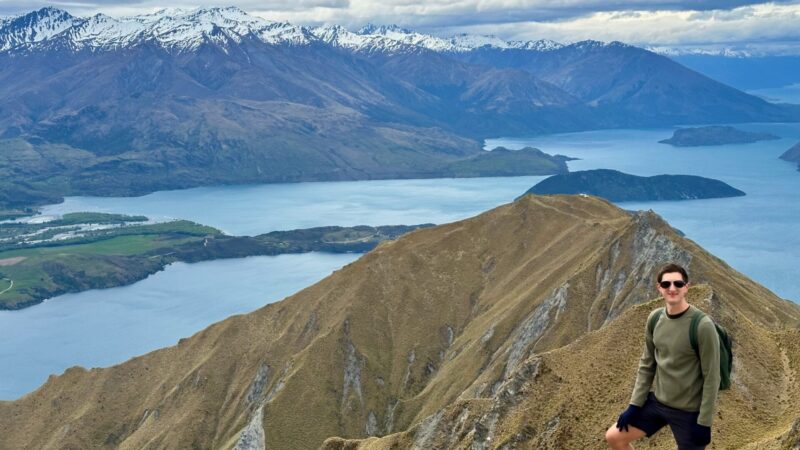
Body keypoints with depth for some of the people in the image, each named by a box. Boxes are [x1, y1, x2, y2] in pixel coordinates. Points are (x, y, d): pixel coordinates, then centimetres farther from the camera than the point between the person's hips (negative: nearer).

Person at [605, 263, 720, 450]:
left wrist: (704, 422, -15)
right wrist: (634, 405, 5)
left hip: (688, 411, -6)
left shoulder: (702, 326, -21)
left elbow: (711, 378, -16)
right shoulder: (655, 318, -2)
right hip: (657, 402, 6)